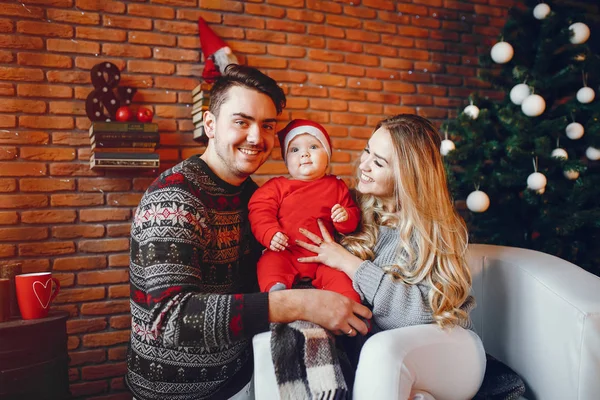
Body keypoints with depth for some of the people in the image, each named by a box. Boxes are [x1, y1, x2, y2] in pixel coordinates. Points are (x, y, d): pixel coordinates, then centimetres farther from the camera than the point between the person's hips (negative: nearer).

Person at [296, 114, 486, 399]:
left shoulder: (437, 227, -7)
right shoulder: (358, 209, 3)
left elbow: (426, 310, -18)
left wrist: (349, 263, -18)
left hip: (444, 345, -3)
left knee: (381, 351, -36)